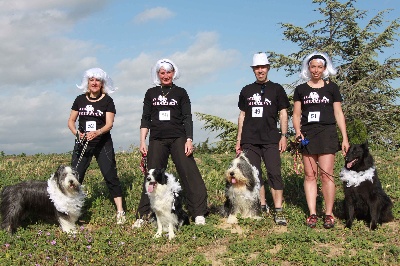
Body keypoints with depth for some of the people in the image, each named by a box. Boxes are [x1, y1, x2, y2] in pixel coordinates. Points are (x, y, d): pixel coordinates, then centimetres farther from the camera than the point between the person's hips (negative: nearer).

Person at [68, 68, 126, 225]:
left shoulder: (107, 101, -1)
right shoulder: (80, 100, 8)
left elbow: (109, 124, -9)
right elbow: (71, 121, 8)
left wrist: (97, 132, -28)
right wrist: (77, 133, -13)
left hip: (102, 144, -3)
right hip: (82, 144, 3)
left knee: (110, 175, -6)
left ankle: (120, 212, -4)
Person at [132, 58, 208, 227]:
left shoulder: (180, 93, 7)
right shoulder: (151, 93, 12)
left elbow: (187, 118, 3)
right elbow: (145, 119, 11)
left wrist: (189, 140, -7)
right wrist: (142, 142, 3)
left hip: (178, 139, -1)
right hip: (157, 140, 2)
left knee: (189, 173, -10)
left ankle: (199, 214, -7)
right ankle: (142, 215, 9)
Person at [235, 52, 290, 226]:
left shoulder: (276, 89, 8)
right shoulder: (246, 91, 14)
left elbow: (283, 113, 6)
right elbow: (242, 115, 15)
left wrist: (284, 136, -4)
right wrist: (238, 139, 11)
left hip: (270, 140, -3)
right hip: (249, 140, 3)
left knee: (274, 173, -9)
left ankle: (278, 210, -9)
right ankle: (262, 206, 15)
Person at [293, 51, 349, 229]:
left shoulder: (331, 88, 9)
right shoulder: (301, 89, 11)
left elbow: (338, 114, 9)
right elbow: (296, 115, 11)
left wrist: (345, 138, 3)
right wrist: (298, 132, -7)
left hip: (327, 134, -2)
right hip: (307, 134, 2)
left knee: (326, 174, -8)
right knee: (310, 175, 1)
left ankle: (329, 214, 0)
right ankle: (312, 214, 5)